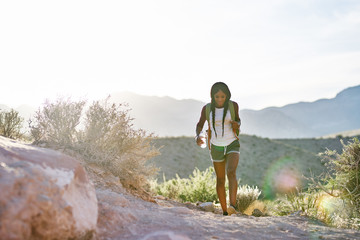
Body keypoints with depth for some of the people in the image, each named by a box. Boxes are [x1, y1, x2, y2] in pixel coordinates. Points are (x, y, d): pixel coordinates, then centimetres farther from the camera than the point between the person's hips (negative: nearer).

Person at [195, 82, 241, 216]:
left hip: (232, 145, -1)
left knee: (231, 172, -26)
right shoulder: (207, 108, -6)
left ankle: (232, 206, -35)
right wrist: (197, 136, -15)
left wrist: (237, 124, -13)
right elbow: (200, 124, 7)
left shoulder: (233, 105, -5)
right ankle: (224, 211, 21)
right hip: (216, 148, 1)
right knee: (220, 180, 8)